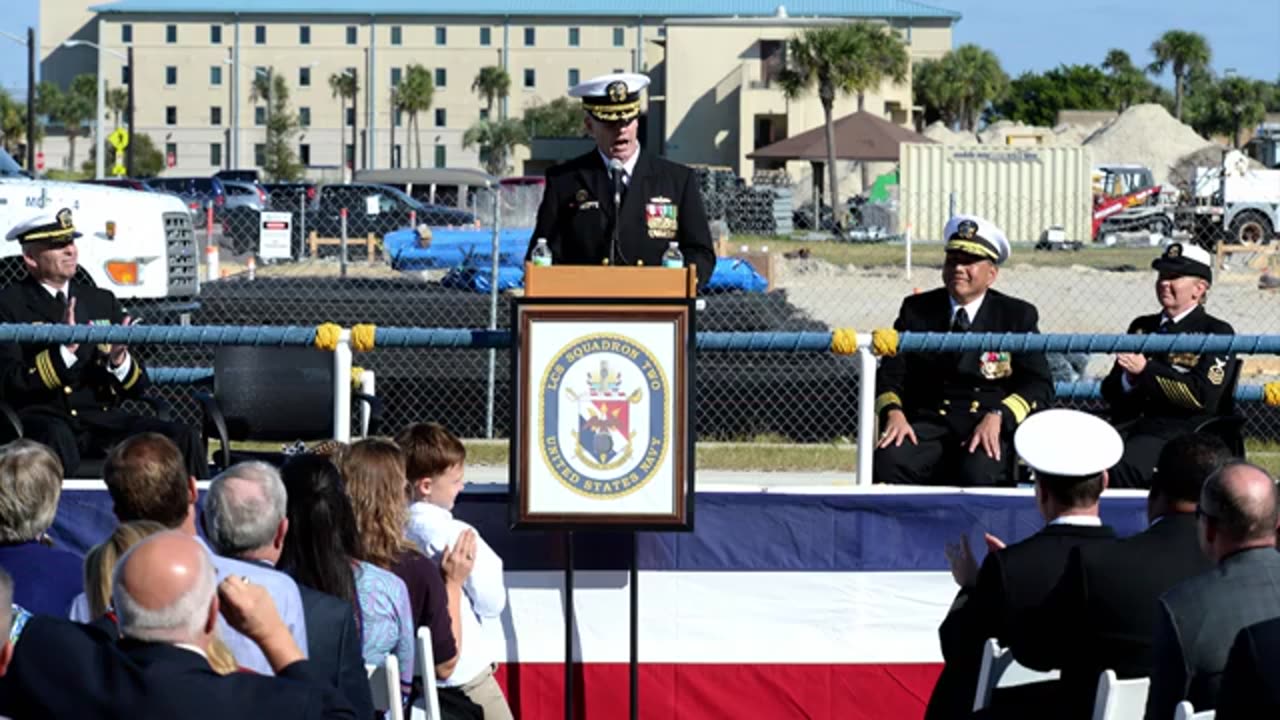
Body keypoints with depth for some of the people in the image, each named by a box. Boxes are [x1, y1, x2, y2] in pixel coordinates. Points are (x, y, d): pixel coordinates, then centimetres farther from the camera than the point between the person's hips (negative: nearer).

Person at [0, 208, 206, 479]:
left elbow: (138, 386, 15)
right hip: (42, 418, -5)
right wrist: (64, 352, -19)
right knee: (55, 438, -41)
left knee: (184, 438, -18)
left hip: (100, 418, 5)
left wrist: (119, 359, -8)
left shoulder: (102, 301, 19)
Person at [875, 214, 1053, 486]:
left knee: (977, 474, -37)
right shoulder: (917, 310, 14)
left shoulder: (1018, 316, 10)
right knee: (887, 461, -31)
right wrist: (893, 413, -12)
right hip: (930, 425, 2)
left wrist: (997, 417, -15)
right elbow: (890, 374, 11)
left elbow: (1039, 384, 3)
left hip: (994, 429, -2)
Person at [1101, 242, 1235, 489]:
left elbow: (1204, 396, -11)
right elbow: (1109, 391, 20)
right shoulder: (1142, 326, 24)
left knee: (1118, 466, -35)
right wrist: (1128, 380, -4)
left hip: (1182, 432, -6)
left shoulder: (1217, 332, 4)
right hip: (1129, 426, 6)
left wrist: (1146, 370, -11)